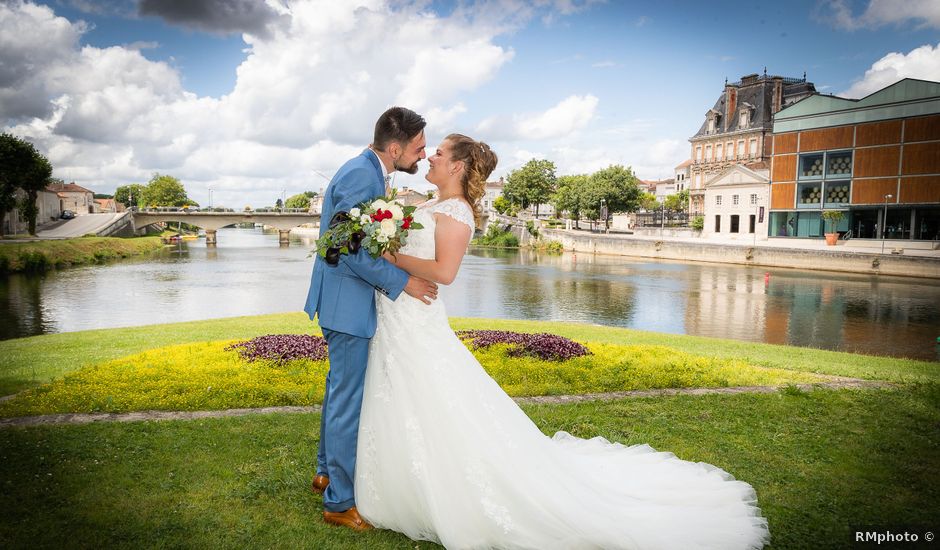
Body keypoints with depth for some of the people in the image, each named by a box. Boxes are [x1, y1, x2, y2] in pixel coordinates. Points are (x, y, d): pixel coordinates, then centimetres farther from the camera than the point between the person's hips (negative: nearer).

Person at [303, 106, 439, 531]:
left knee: (340, 390, 21)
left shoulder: (368, 172, 11)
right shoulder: (361, 176, -21)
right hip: (347, 304, -11)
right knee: (349, 400, -1)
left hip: (345, 302, 11)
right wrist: (402, 282, -22)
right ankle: (340, 501, 13)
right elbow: (351, 250, -26)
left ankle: (327, 472, 38)